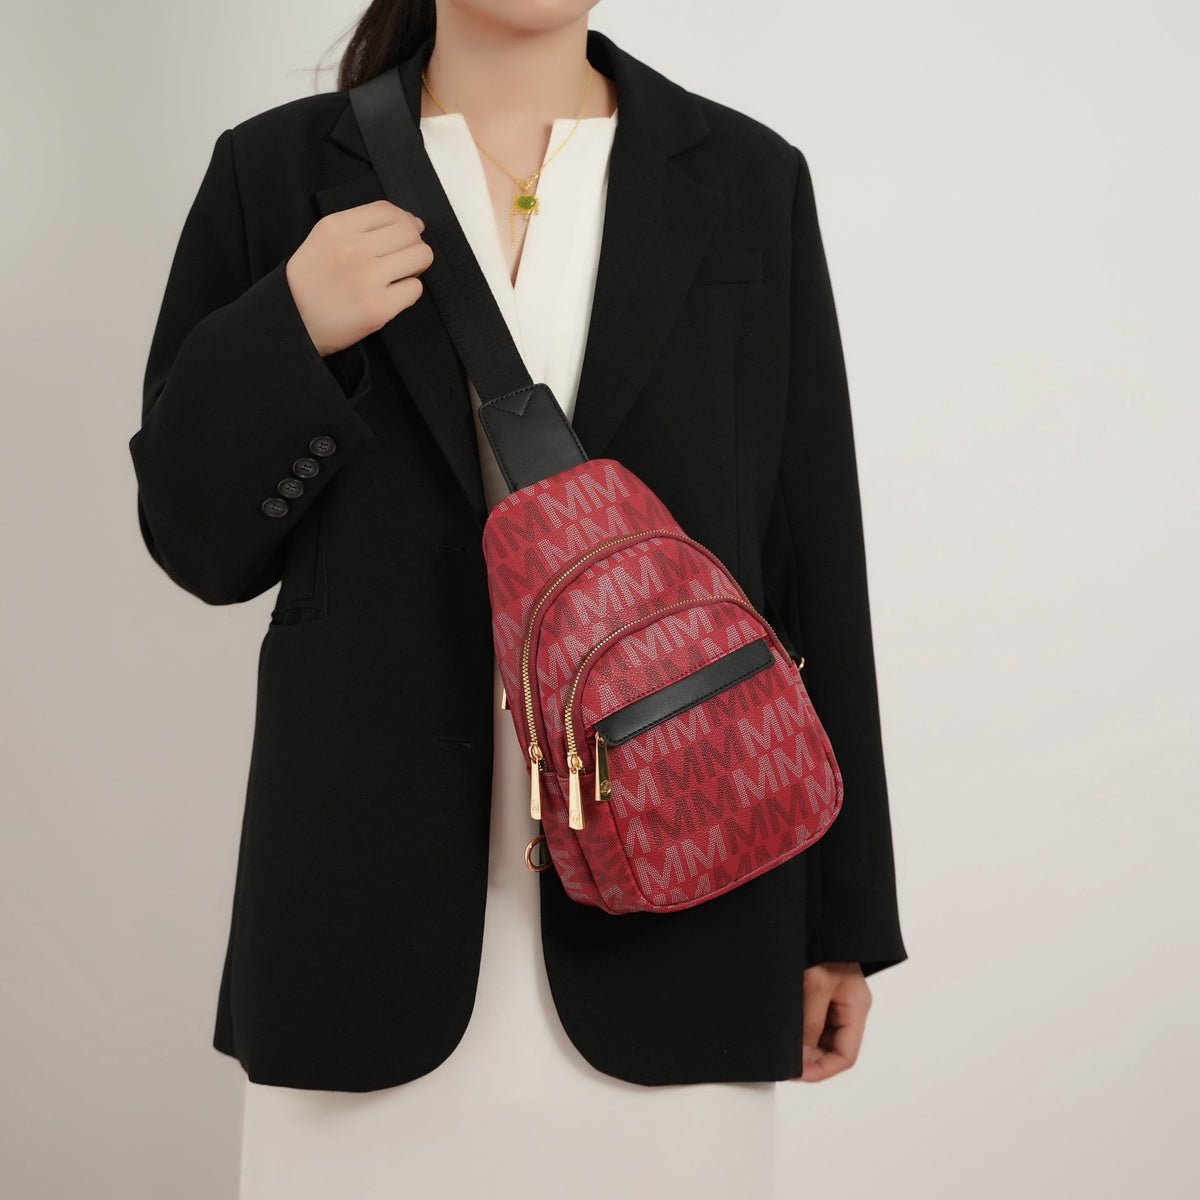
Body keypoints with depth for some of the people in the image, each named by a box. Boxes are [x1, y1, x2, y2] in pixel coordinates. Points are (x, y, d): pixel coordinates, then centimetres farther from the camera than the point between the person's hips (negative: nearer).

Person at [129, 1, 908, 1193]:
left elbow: (814, 562, 4)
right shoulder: (277, 173, 5)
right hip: (375, 905, 0)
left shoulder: (747, 179, 5)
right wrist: (290, 333, -12)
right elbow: (196, 539, 6)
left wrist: (841, 914, 6)